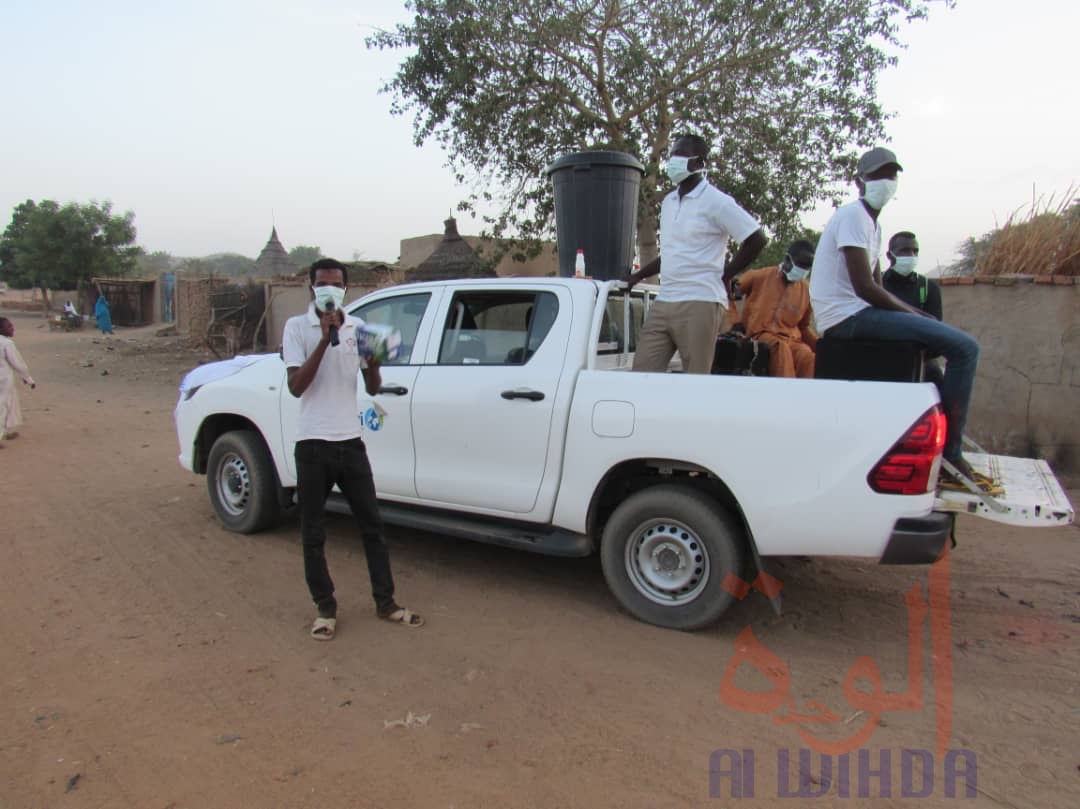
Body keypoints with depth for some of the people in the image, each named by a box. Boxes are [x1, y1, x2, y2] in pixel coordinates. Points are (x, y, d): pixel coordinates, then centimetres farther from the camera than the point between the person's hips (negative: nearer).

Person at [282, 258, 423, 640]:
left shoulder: (357, 326, 7)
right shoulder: (297, 327, -3)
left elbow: (373, 388, 8)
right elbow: (296, 386, -13)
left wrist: (372, 359, -14)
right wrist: (325, 339, -19)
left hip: (350, 441, 3)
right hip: (312, 444, -3)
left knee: (372, 525, 9)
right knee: (313, 533, 7)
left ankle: (385, 603, 22)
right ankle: (325, 608, 23)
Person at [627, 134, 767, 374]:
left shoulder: (716, 202, -4)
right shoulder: (668, 202, 19)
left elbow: (756, 240, -6)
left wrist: (724, 276, -3)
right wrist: (637, 276, 20)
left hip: (701, 303, -7)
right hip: (663, 303, 7)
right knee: (642, 374, 1)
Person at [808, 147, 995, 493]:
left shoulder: (872, 223, 22)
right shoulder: (853, 215, -10)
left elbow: (876, 286, 20)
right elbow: (865, 287, -19)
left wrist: (919, 316, 6)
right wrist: (915, 315, -10)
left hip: (856, 314, 11)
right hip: (846, 316, -11)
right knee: (965, 347, -17)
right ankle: (950, 454, -11)